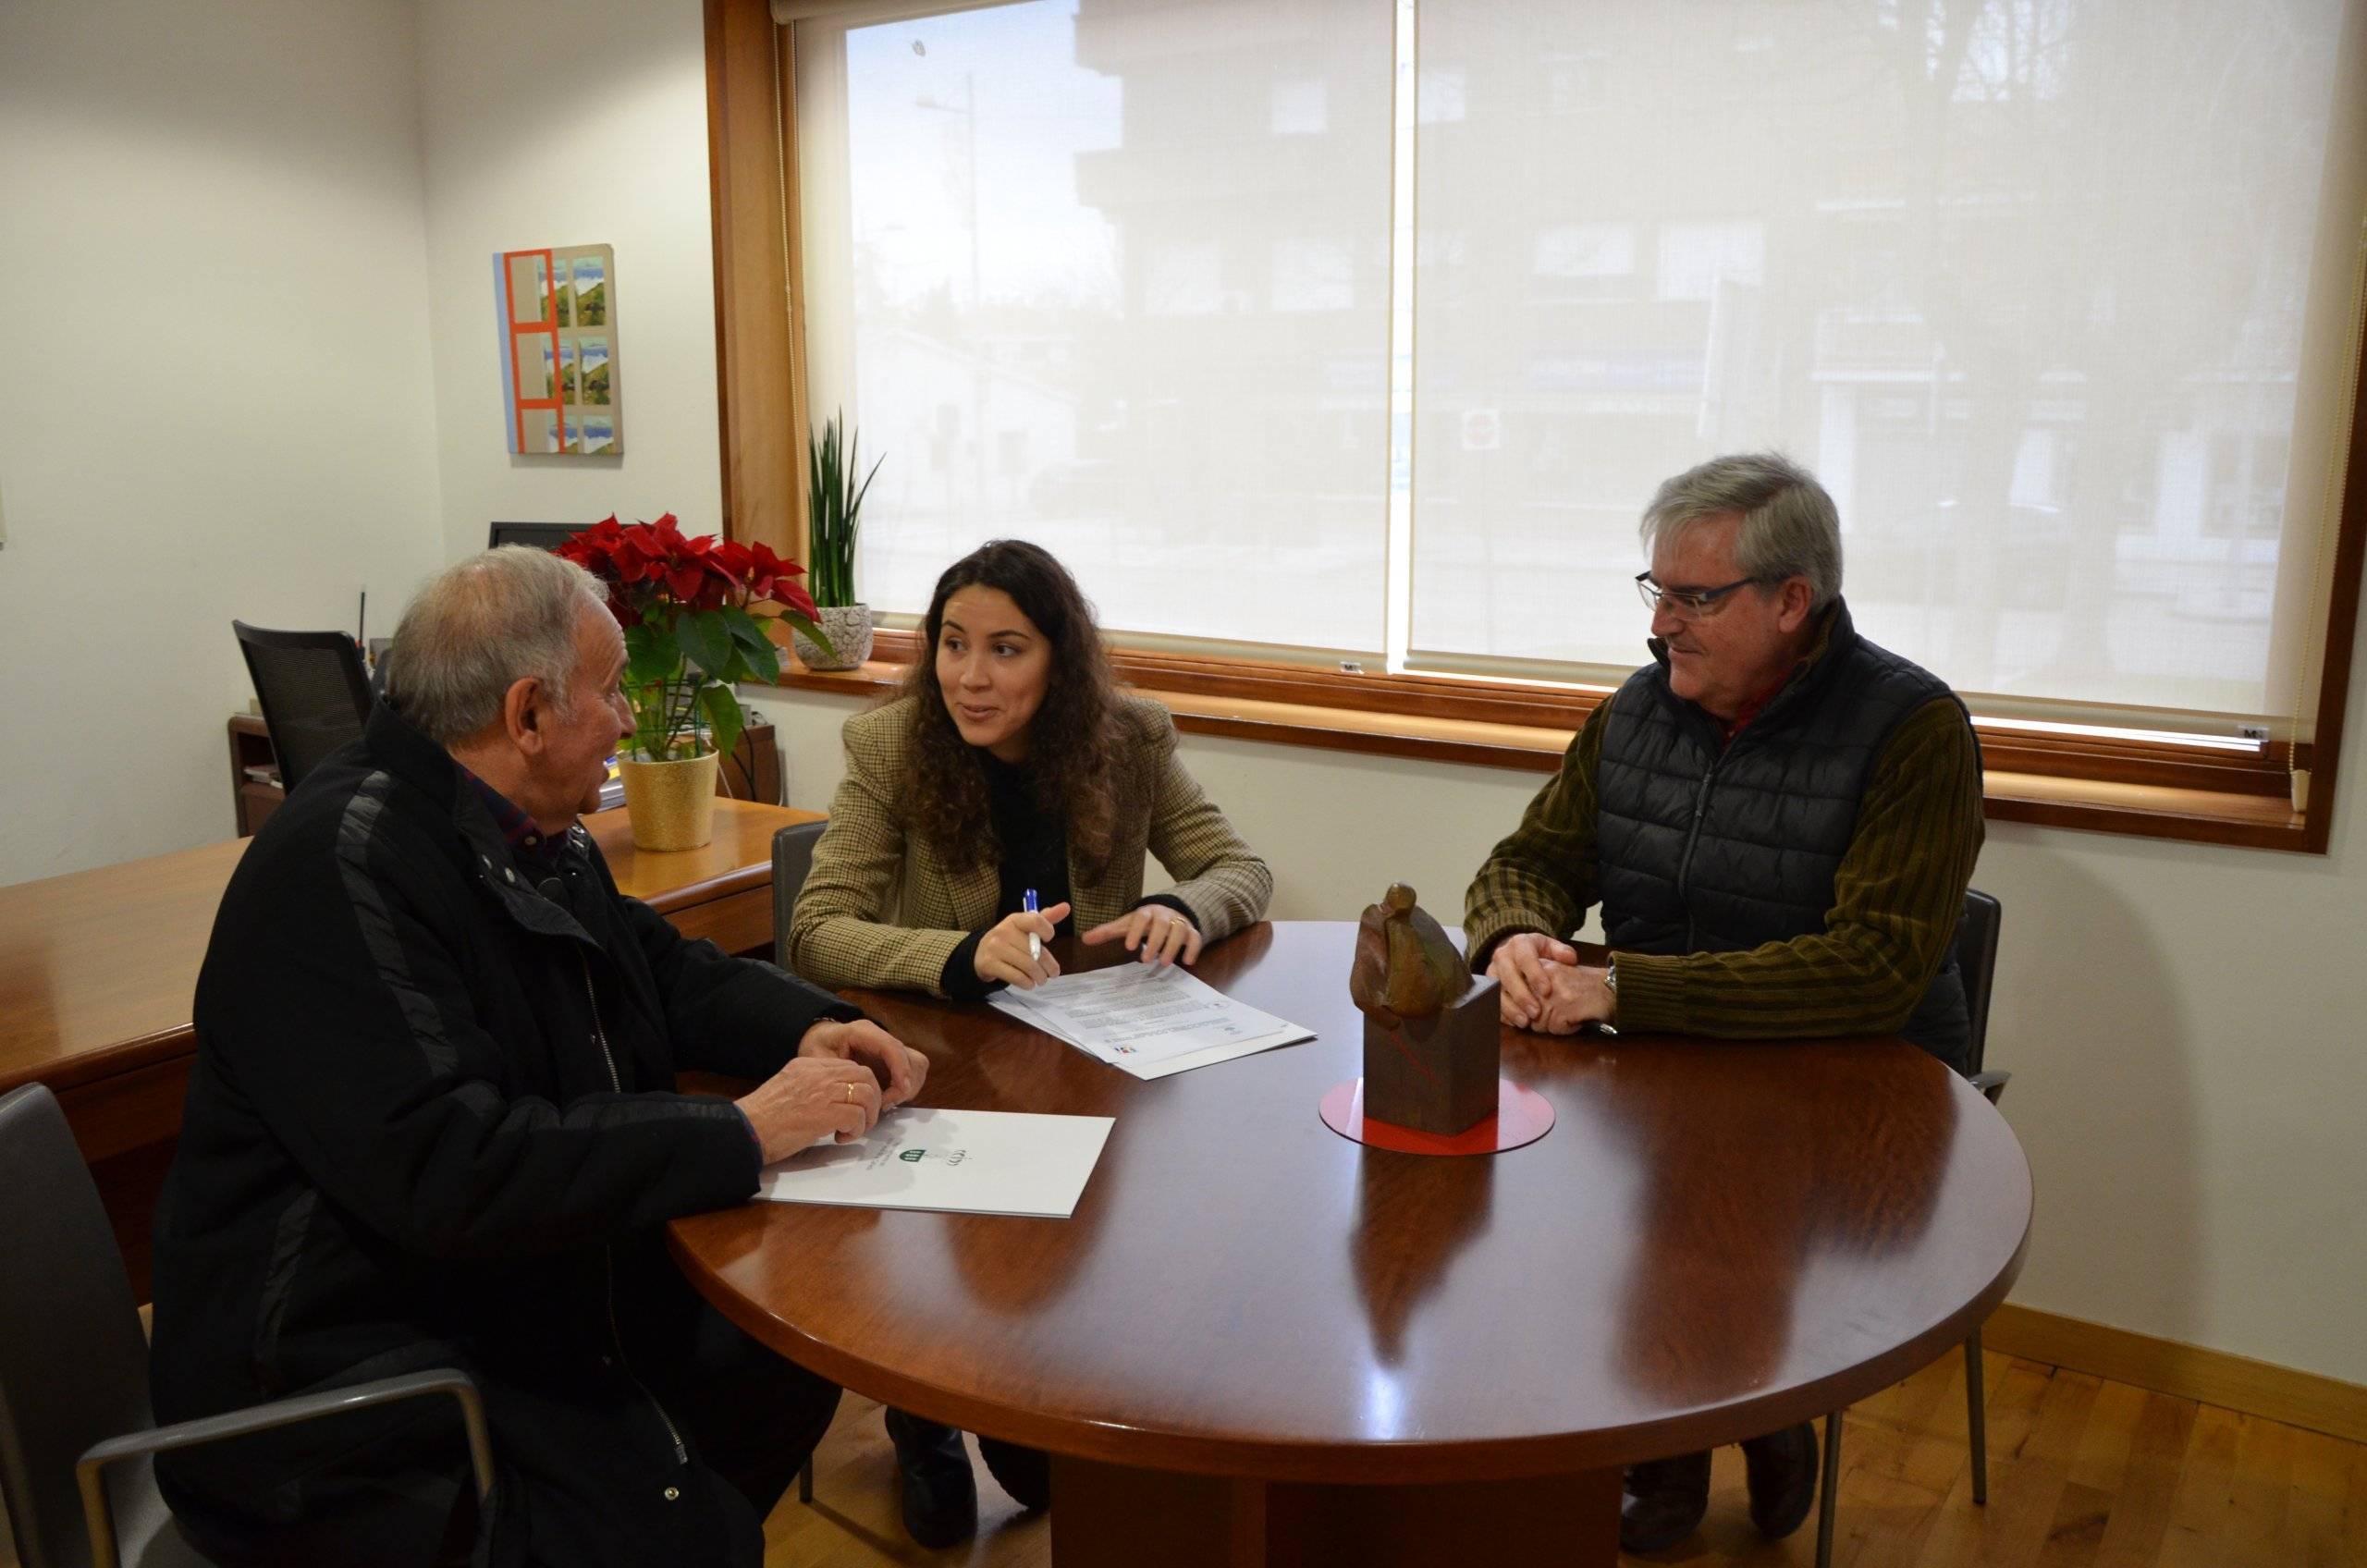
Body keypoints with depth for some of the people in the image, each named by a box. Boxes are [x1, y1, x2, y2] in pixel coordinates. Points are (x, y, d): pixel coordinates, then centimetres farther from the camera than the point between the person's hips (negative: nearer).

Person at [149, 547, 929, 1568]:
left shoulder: (539, 838, 5)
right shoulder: (342, 864, -24)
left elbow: (666, 969, 17)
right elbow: (450, 1172, -31)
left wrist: (811, 1026, -3)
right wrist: (743, 1133, -26)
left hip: (533, 1307, 9)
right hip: (346, 1394, -9)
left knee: (794, 1365, 1)